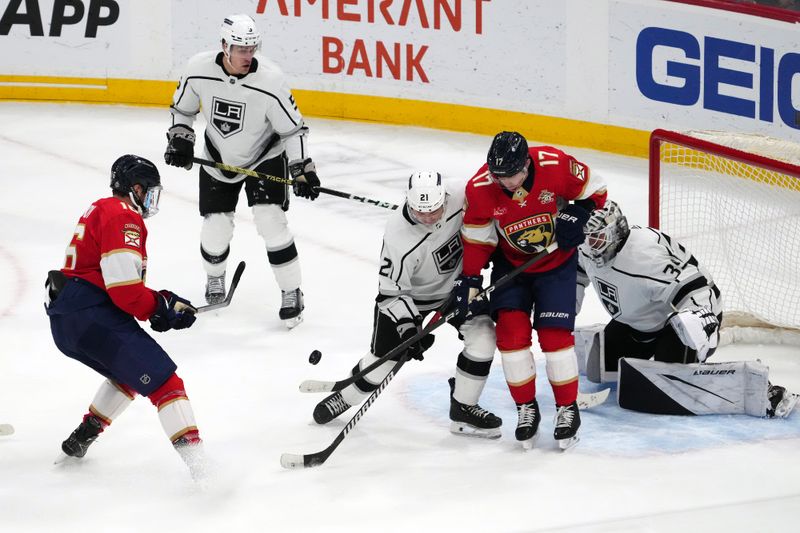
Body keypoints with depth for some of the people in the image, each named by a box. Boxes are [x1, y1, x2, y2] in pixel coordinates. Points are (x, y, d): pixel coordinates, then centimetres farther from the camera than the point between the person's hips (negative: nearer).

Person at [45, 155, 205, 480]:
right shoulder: (123, 218, -9)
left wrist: (161, 301, 12)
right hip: (92, 317, -10)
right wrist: (161, 309, -4)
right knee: (162, 379, -13)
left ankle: (80, 440, 30)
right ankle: (197, 461, -24)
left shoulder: (100, 211, 23)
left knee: (129, 373, 29)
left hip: (63, 323, 10)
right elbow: (124, 288, -19)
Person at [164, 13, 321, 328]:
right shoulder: (199, 70, -20)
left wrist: (303, 170, -23)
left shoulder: (270, 80, -27)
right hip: (218, 159, 2)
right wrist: (180, 139, -12)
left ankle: (292, 293, -1)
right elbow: (182, 109, 1)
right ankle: (214, 278, 34)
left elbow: (293, 129, -17)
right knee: (215, 228, 2)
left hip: (265, 158, -2)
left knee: (271, 222, -15)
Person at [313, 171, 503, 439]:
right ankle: (345, 397, 31)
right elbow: (391, 291, -27)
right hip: (408, 295, -3)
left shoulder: (461, 201, -28)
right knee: (383, 356, 1)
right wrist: (407, 327, -34)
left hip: (456, 284, 3)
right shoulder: (399, 238, -36)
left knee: (483, 335, -14)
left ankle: (463, 410, 0)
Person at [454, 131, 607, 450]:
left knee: (554, 334, -9)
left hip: (557, 261, -2)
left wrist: (578, 215, -24)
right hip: (511, 263, 2)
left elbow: (594, 190, -8)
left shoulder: (556, 165, -27)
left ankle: (567, 408, 6)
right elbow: (477, 238, -8)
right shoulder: (480, 188, -22)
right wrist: (469, 279, -12)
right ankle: (526, 408, 4)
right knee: (511, 331, -10)